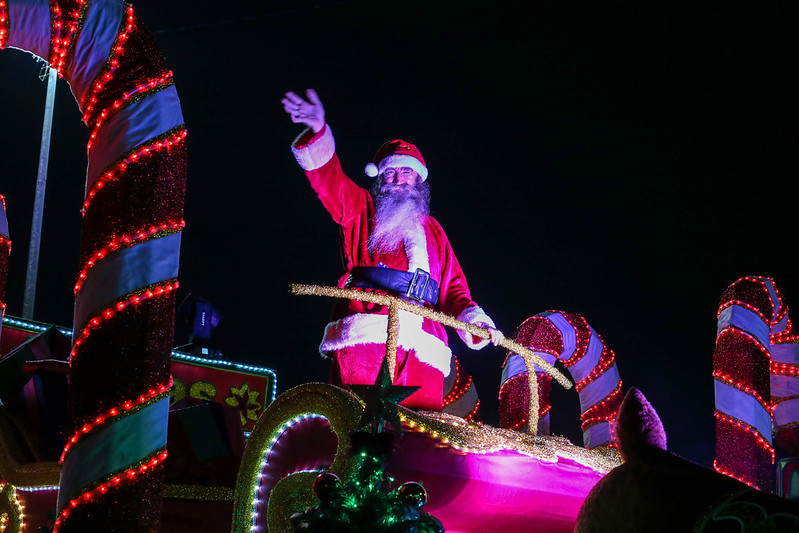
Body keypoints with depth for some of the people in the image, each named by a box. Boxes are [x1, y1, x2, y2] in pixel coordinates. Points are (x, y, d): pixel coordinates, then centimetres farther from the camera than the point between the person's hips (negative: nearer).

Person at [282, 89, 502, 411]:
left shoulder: (432, 230, 33)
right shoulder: (360, 209, 26)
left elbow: (452, 288, 25)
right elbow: (329, 178, 8)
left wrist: (474, 319, 3)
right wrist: (318, 132, -12)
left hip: (421, 343, 3)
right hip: (364, 335, -3)